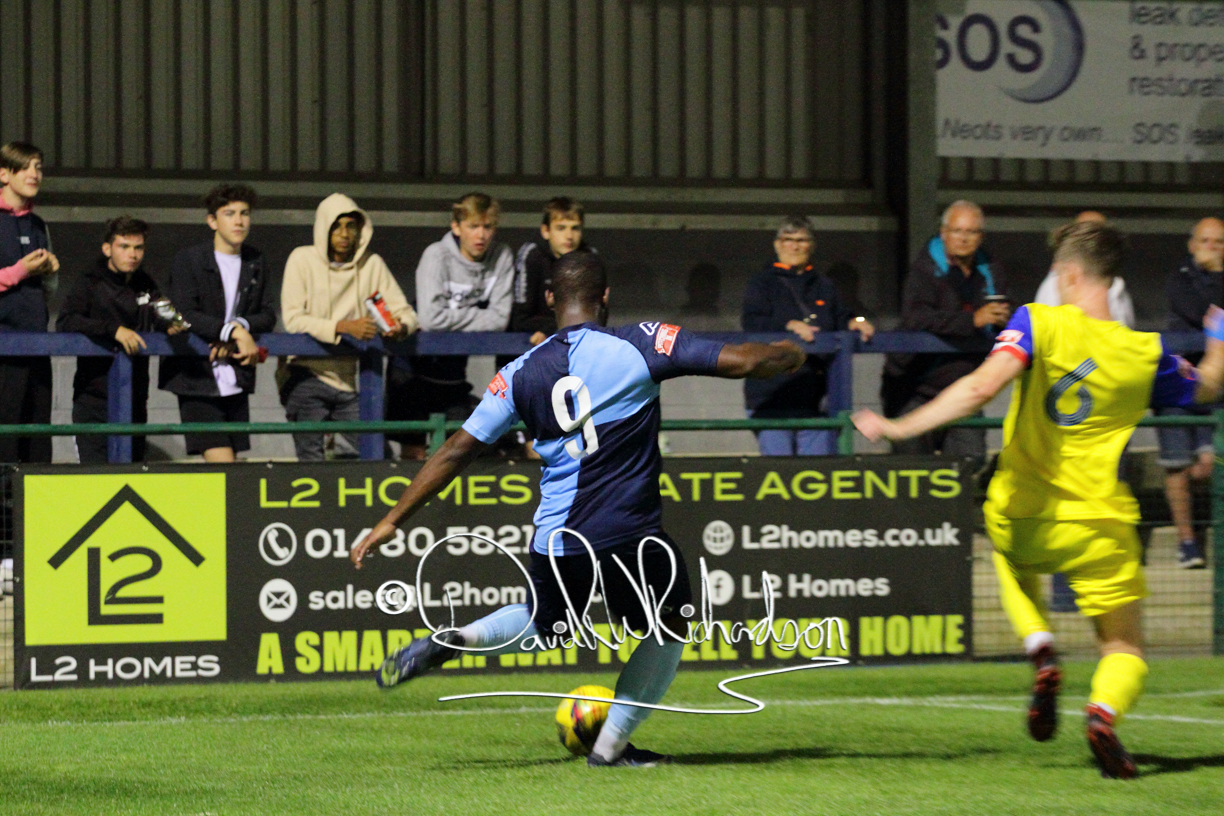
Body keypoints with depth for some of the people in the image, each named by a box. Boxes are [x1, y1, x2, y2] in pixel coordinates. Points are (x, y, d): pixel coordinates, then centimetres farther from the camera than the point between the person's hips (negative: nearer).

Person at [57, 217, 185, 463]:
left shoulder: (147, 287, 13)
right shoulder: (88, 285, -4)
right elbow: (65, 322, -18)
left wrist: (171, 326, -13)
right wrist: (113, 330, -30)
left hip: (135, 399, 5)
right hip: (95, 397, -5)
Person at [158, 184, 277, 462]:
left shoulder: (255, 262, 13)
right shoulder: (188, 260, -4)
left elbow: (268, 316, 8)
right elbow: (186, 315, -15)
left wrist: (240, 326, -13)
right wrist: (234, 331, -22)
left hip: (236, 383, 5)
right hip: (198, 381, -5)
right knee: (221, 461, -15)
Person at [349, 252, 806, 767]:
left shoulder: (521, 373, 4)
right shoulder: (639, 345, -6)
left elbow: (456, 452, 5)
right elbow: (740, 361, -4)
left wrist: (392, 521, 11)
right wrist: (791, 356, 18)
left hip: (554, 541, 4)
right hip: (629, 537, -4)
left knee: (545, 623, 31)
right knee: (670, 626, 22)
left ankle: (455, 640, 4)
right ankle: (612, 744, 16)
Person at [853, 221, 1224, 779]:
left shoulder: (1038, 323, -10)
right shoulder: (1145, 353, -4)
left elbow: (984, 386, -25)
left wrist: (900, 428, -23)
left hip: (1017, 517, 1)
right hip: (1098, 524, 0)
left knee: (1013, 564, 37)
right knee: (1125, 651, 10)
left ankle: (1040, 650, 7)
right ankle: (1103, 713, -27)